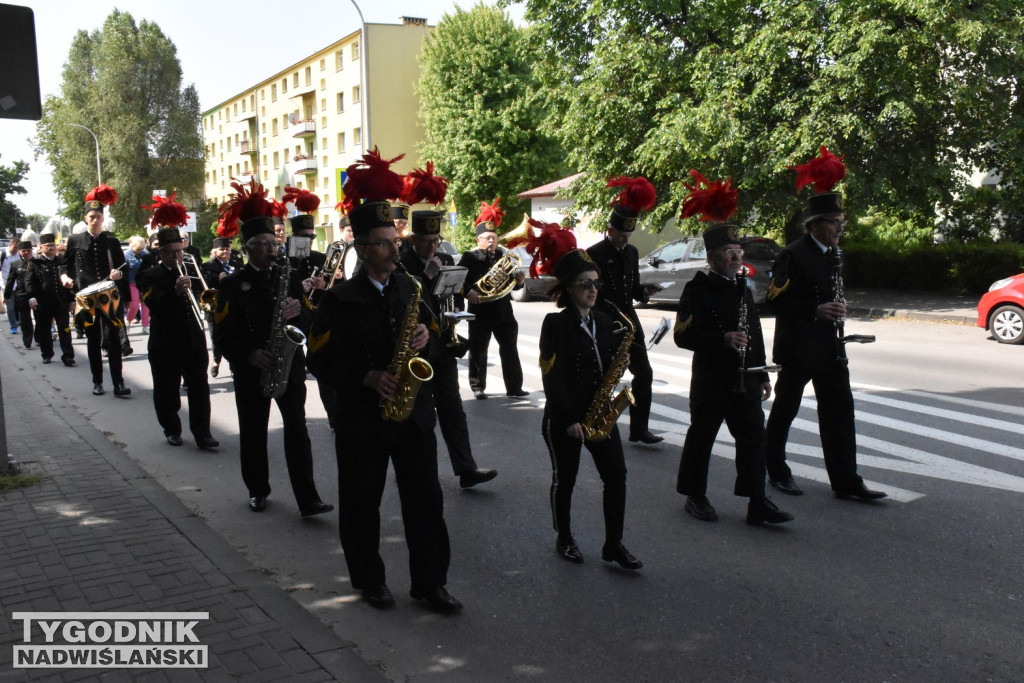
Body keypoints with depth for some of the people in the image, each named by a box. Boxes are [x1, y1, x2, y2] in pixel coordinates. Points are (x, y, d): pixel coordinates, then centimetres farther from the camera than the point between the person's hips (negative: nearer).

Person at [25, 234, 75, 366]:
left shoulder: (61, 262, 9)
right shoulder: (35, 263, 1)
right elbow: (29, 281, -7)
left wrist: (71, 299, 9)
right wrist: (31, 297, -21)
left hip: (61, 302, 1)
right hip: (42, 304, -1)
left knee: (65, 330, -2)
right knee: (43, 330, 10)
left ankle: (68, 356, 0)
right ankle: (47, 354, 25)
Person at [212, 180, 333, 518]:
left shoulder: (287, 277, 8)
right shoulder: (232, 284, 0)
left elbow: (307, 322, 8)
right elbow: (221, 334, -5)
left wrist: (297, 310, -14)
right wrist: (248, 355, -19)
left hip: (289, 365, 1)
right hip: (251, 372, -1)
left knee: (297, 430, -5)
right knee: (253, 434, 10)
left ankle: (308, 498, -5)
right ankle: (258, 490, 28)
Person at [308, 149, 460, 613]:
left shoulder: (410, 288, 6)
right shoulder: (340, 300, -7)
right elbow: (322, 361, -6)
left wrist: (424, 337, -7)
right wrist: (368, 377, -18)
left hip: (412, 410, 3)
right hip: (361, 417, -3)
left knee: (425, 500, 6)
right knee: (361, 504, 9)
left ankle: (430, 582, 19)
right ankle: (369, 580, 28)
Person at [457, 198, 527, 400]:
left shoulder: (503, 255, 10)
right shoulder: (469, 257, -5)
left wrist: (518, 280, -4)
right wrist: (467, 292, -26)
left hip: (503, 309, 4)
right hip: (480, 310, -4)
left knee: (510, 349, 7)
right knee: (478, 351, 5)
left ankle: (514, 387, 14)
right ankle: (478, 387, 18)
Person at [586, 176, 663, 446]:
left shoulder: (632, 252, 12)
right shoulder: (595, 254, -9)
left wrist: (644, 291, -2)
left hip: (629, 322, 6)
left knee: (644, 373, 1)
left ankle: (639, 429, 7)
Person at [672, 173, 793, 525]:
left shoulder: (744, 290, 14)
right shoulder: (697, 289, -9)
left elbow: (755, 336, 19)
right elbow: (683, 335, -16)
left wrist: (762, 376, 17)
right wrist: (724, 340, -26)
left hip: (744, 381, 6)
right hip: (710, 381, -6)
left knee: (753, 438, 4)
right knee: (701, 438, 6)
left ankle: (758, 503, 10)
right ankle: (695, 497, 21)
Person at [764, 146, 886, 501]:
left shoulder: (832, 253, 12)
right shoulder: (793, 255, -13)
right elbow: (776, 298, -17)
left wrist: (834, 310, 10)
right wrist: (816, 310, -23)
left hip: (828, 345, 8)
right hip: (797, 347, -8)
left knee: (839, 409, 4)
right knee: (785, 408, 6)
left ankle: (846, 481, 9)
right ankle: (777, 471, 23)